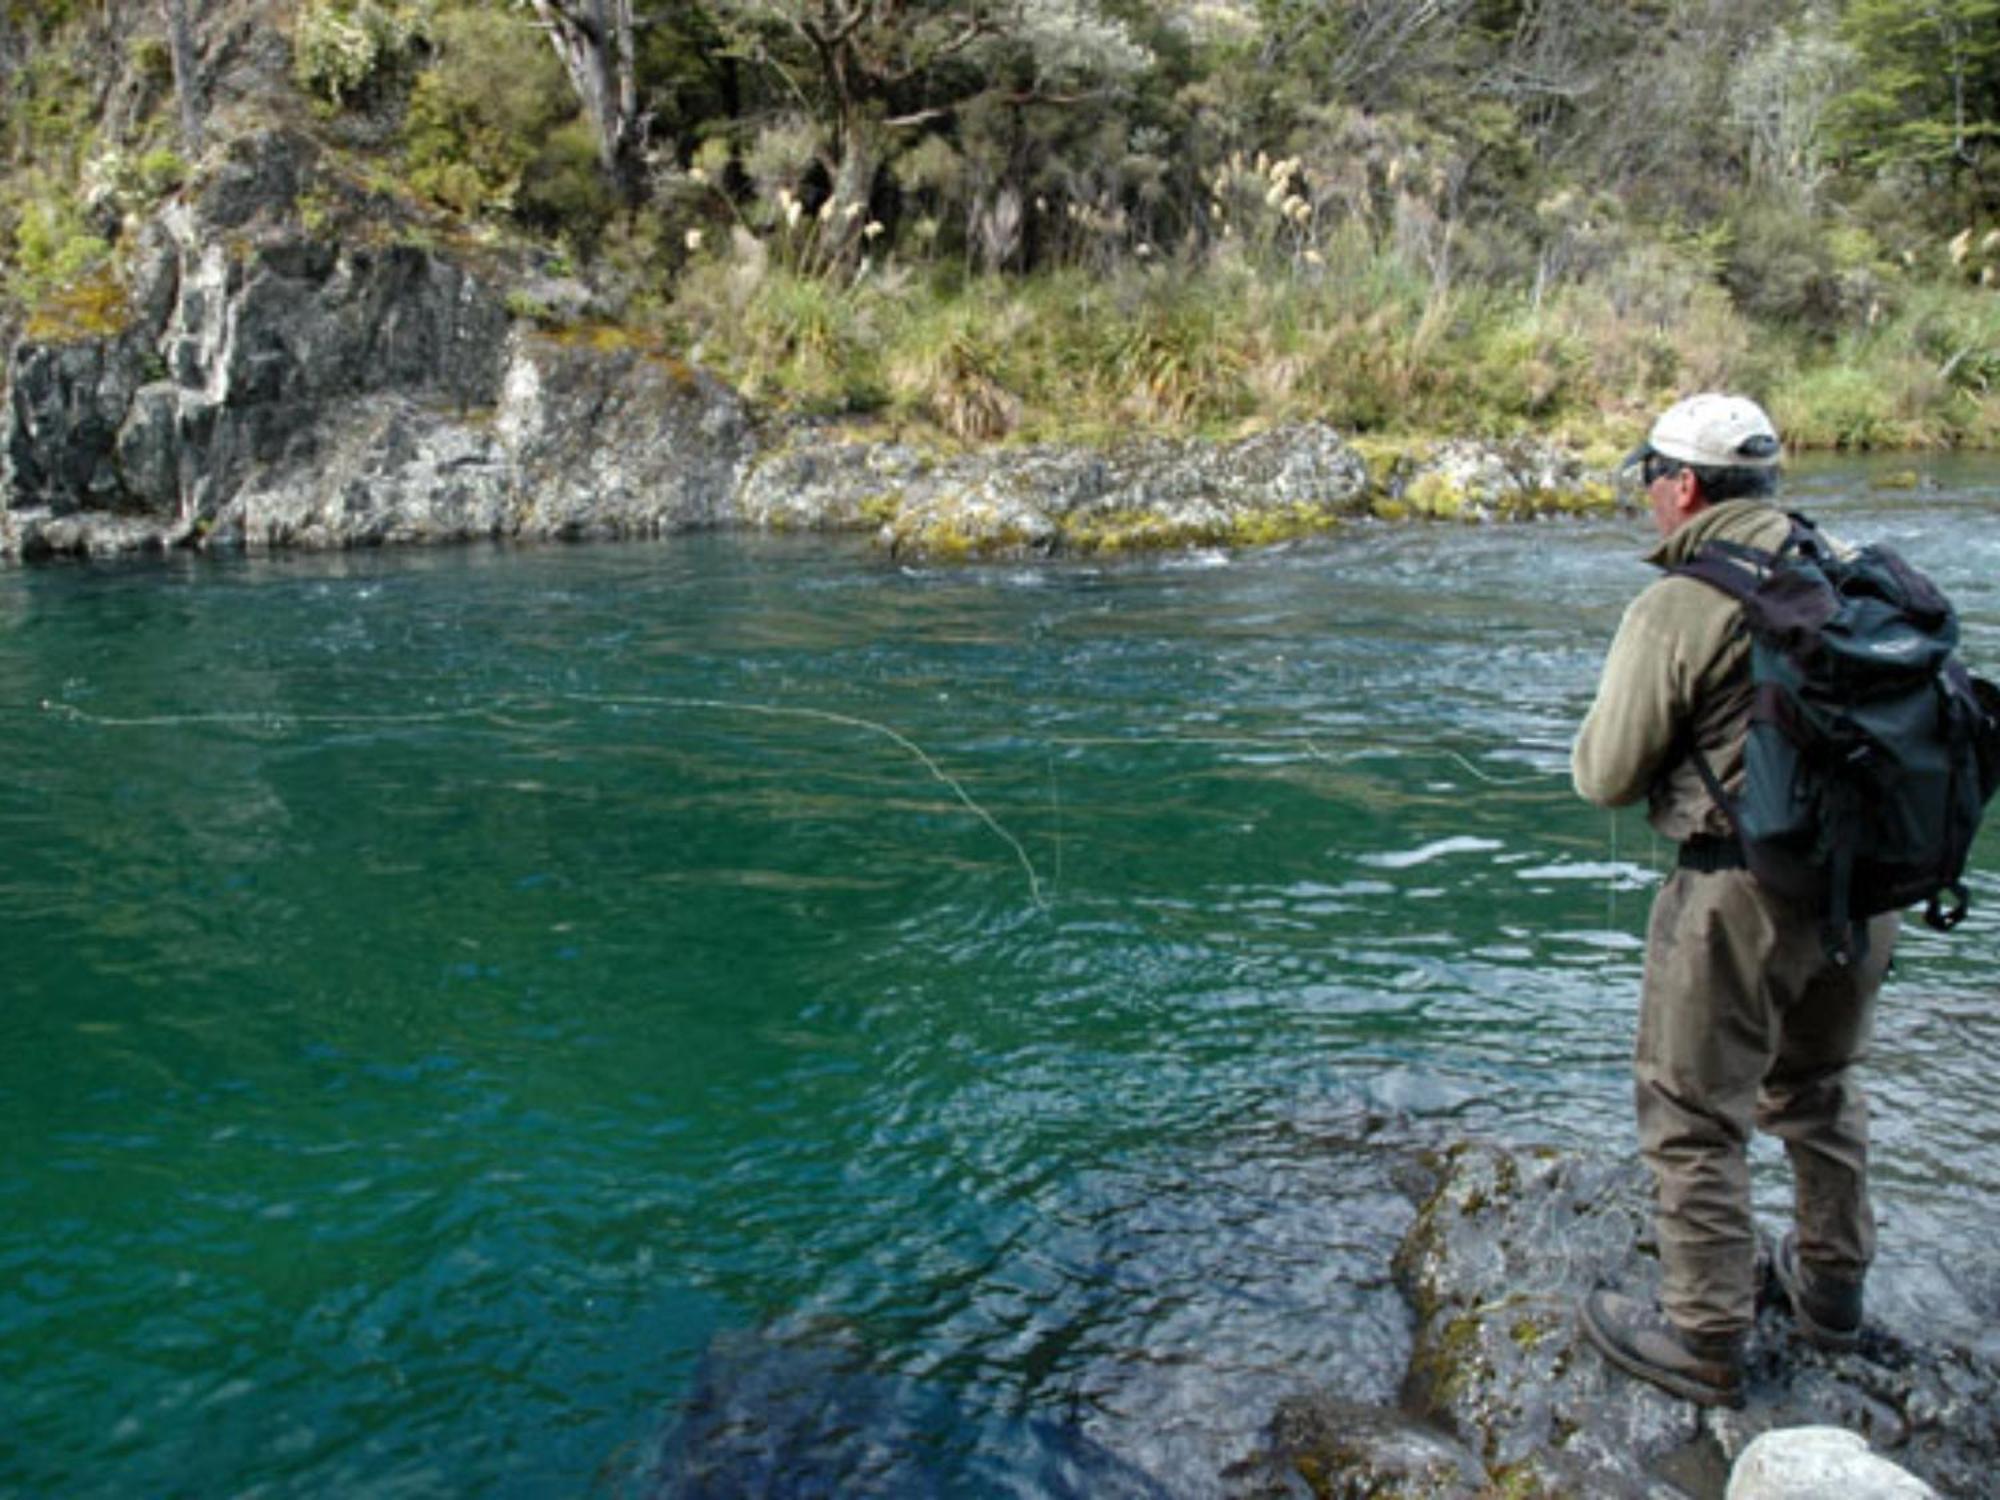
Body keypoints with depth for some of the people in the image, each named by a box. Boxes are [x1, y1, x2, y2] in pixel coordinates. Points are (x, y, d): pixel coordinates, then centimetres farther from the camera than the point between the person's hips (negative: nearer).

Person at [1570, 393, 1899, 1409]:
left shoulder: (1676, 607, -16)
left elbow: (1607, 777, -12)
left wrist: (1613, 709, 8)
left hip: (1742, 888, -7)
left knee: (1693, 1115, 7)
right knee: (1819, 1085, 26)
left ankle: (1704, 1341, 16)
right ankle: (1832, 1284, 41)